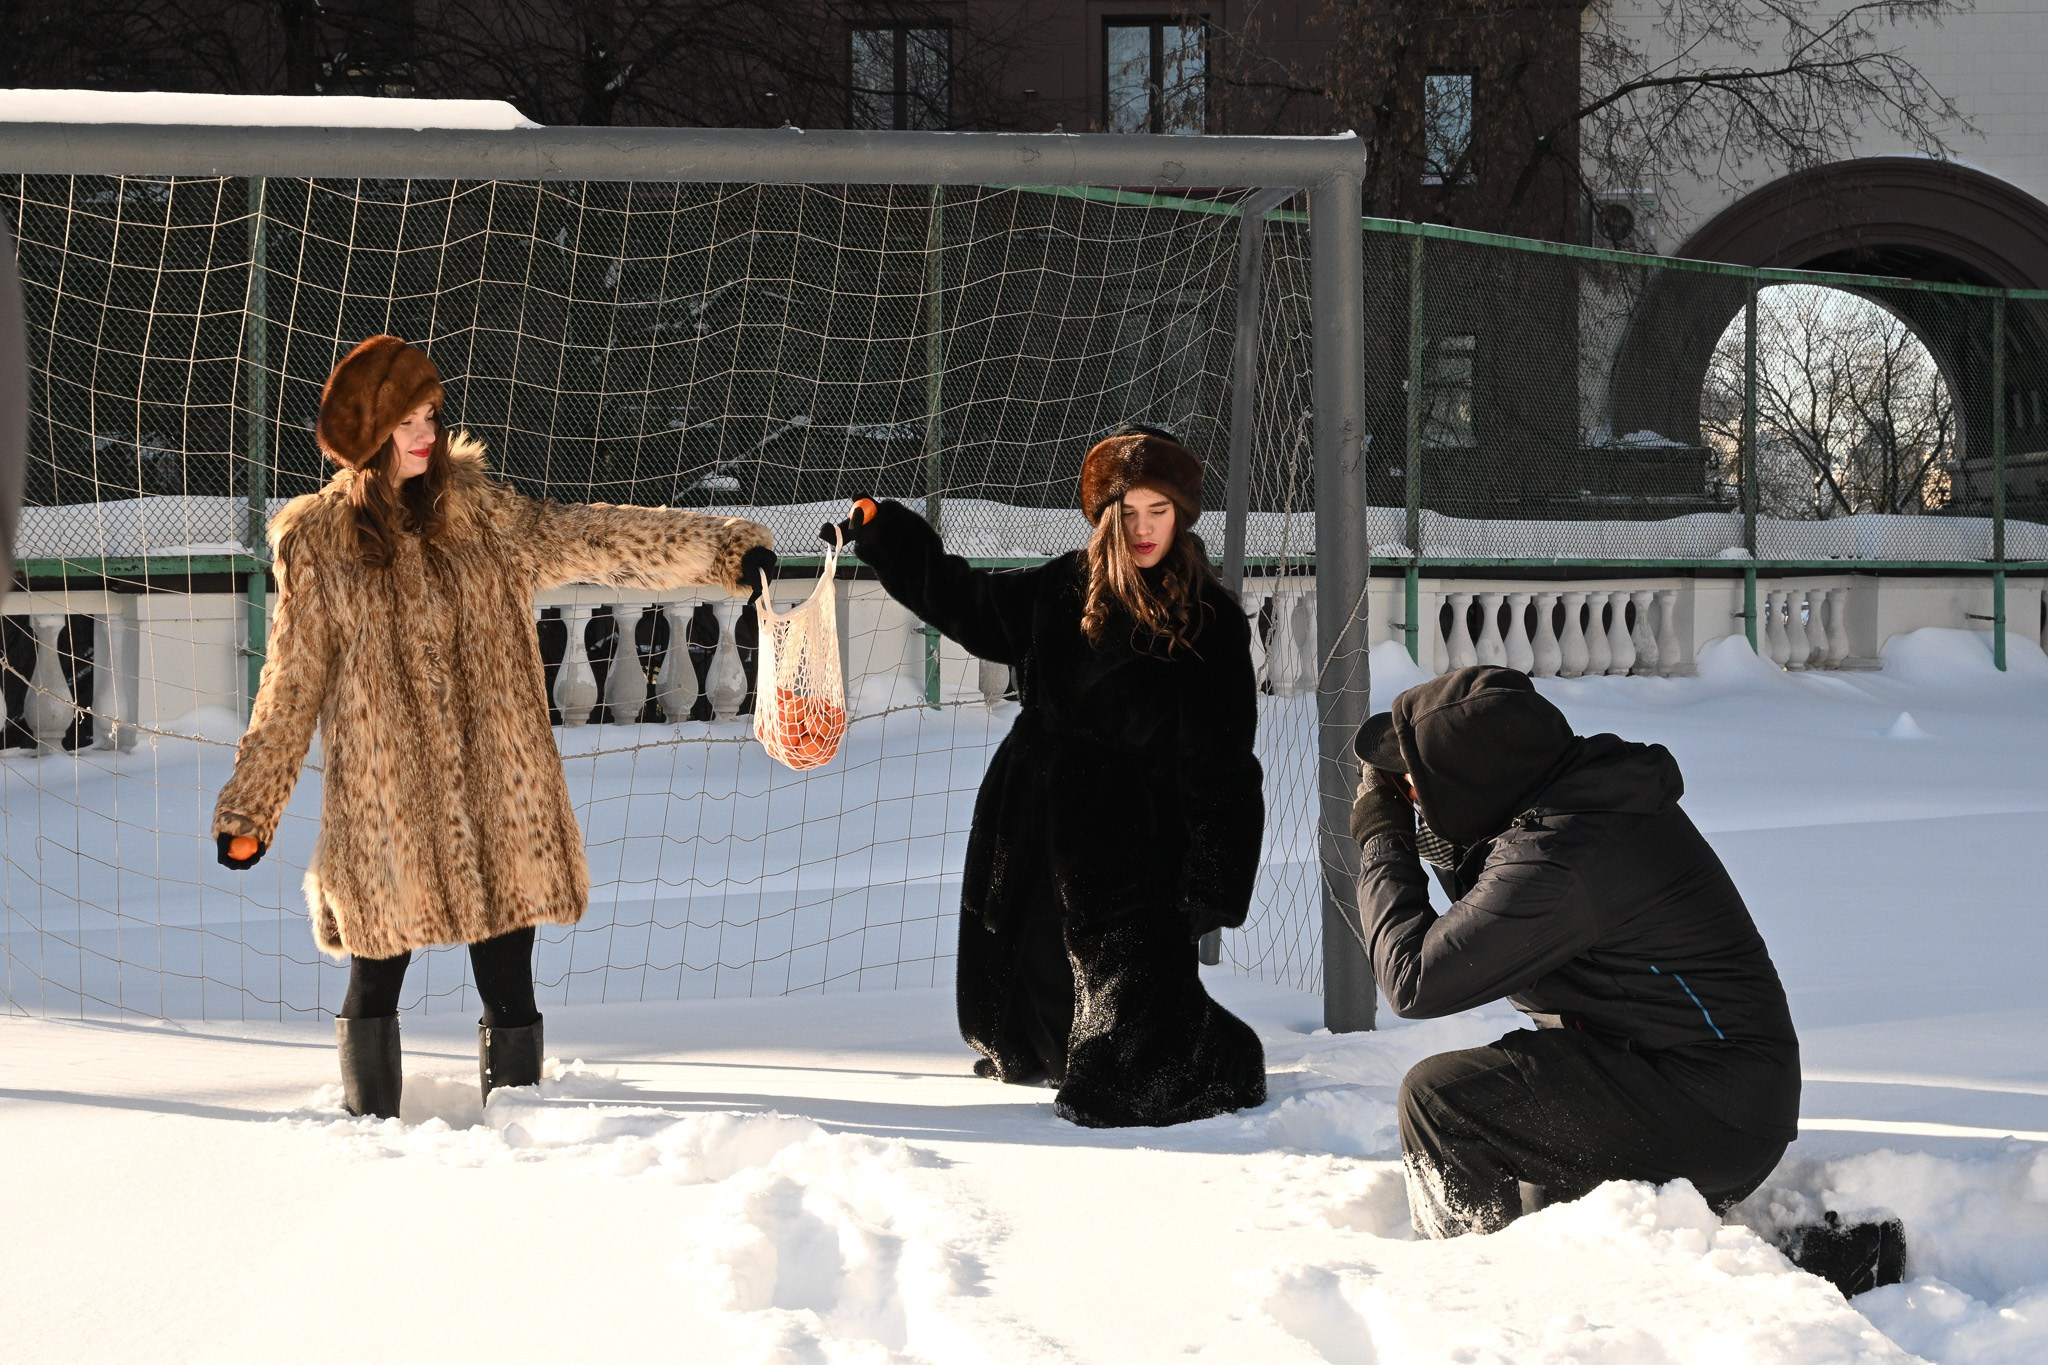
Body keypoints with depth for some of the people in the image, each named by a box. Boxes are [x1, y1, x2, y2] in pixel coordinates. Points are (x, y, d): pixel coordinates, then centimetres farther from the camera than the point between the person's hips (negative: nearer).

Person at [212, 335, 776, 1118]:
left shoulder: (477, 511, 8)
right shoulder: (316, 543, 2)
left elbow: (592, 539, 7)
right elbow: (291, 688, 6)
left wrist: (723, 550, 3)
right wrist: (248, 808, 4)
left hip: (497, 801, 2)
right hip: (384, 810, -2)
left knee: (508, 989, 3)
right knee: (375, 979, 5)